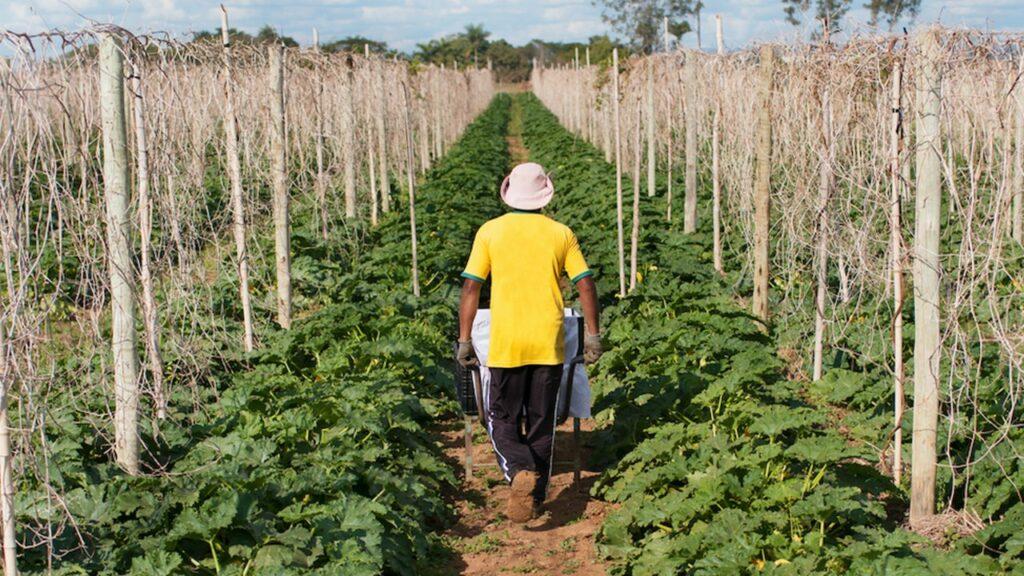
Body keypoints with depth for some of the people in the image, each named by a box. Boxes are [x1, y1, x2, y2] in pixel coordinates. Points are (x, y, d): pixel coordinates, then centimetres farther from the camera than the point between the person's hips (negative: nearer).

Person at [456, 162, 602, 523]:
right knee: (542, 422, 13)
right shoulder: (561, 233, 4)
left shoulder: (490, 232, 0)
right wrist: (593, 335, 7)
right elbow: (586, 284, 0)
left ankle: (520, 471, -18)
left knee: (503, 420, 8)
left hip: (505, 344, -1)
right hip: (550, 344, 2)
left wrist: (464, 340, 2)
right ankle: (536, 496, 18)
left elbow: (470, 287, -3)